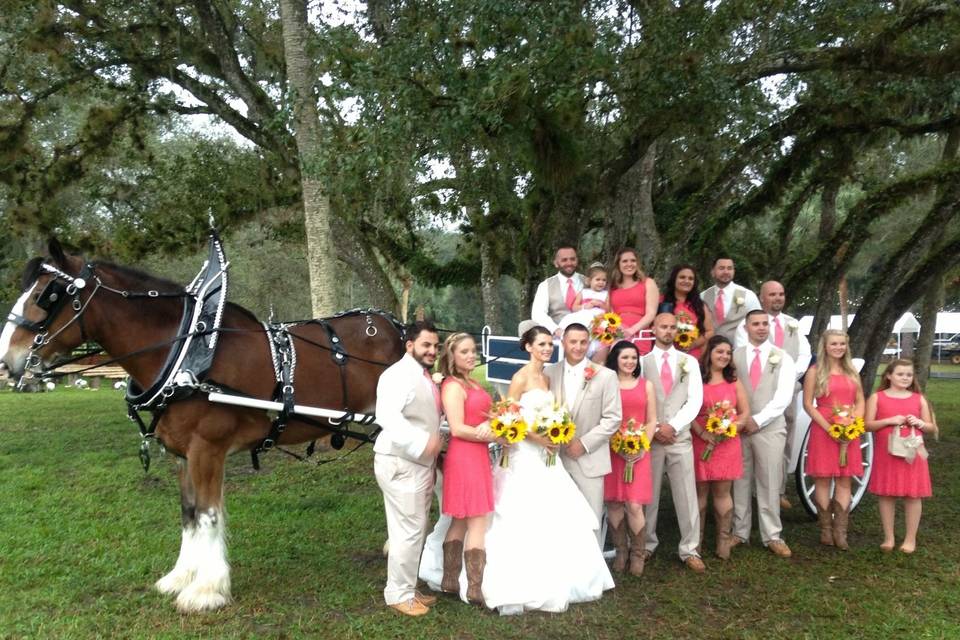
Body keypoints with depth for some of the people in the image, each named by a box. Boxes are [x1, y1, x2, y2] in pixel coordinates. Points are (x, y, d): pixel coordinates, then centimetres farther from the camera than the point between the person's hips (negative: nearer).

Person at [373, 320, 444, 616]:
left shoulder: (425, 377, 15)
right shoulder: (398, 374, -16)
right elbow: (387, 416, -29)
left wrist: (435, 446, 13)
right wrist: (422, 443, -33)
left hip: (421, 464, 10)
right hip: (401, 464, -10)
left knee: (416, 530, 17)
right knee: (409, 531, -3)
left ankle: (407, 587, 30)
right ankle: (398, 594, 12)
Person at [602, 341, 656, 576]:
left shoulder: (646, 385, 10)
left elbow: (651, 421, 8)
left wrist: (642, 448, -5)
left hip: (639, 452, 1)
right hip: (612, 452, 0)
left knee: (634, 506, -7)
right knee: (614, 504, 3)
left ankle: (637, 554, 11)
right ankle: (620, 552, 19)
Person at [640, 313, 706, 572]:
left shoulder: (689, 362, 9)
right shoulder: (642, 361, 4)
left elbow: (695, 399, 0)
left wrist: (673, 425, -11)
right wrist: (653, 429, -9)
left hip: (680, 437, 1)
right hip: (649, 438, -1)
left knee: (687, 496, 1)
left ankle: (689, 550, 11)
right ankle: (647, 544, 22)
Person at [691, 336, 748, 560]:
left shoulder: (734, 381, 11)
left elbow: (745, 411, 8)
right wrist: (702, 433, -17)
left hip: (728, 443, 2)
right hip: (701, 443, -2)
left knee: (722, 492, 5)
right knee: (700, 492, 6)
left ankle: (724, 541, 12)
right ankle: (696, 540, 15)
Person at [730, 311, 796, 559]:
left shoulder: (782, 358, 5)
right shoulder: (735, 356, 7)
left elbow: (784, 396, -4)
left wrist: (758, 419, -10)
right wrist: (736, 419, -9)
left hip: (770, 427, -1)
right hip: (739, 427, 1)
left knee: (769, 483, 1)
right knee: (740, 481, 5)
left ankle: (772, 536, 10)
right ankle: (740, 532, 14)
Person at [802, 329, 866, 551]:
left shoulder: (851, 371, 12)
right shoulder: (815, 371, -2)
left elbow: (860, 402, 13)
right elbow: (807, 404, -6)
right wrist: (828, 427, -15)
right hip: (823, 430, -4)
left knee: (844, 482, 4)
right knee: (823, 480, 1)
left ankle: (840, 532, 8)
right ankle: (826, 530, 10)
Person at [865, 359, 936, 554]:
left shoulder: (919, 399, 7)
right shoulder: (877, 397, 1)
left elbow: (932, 428, 11)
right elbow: (868, 425, -4)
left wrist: (919, 423, -10)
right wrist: (889, 420, -16)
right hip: (886, 454, -1)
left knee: (913, 495, 3)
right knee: (886, 495, 4)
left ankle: (910, 539, 15)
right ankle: (888, 538, 16)